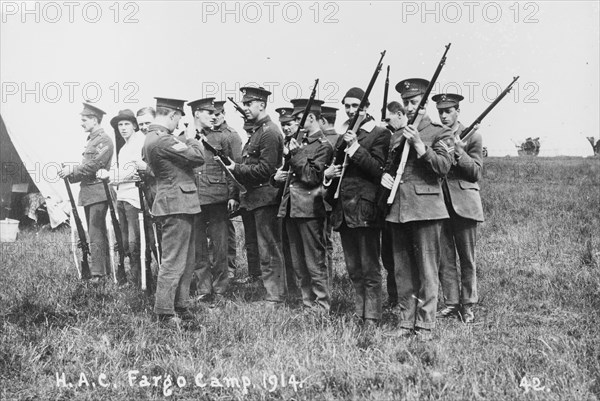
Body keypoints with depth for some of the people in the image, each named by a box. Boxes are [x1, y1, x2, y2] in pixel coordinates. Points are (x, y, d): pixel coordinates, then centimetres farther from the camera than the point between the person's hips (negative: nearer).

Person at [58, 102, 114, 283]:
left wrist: (72, 170, -13)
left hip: (98, 192, -10)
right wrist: (70, 174, 5)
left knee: (96, 234, -11)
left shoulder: (104, 140, -9)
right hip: (88, 193, 10)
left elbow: (94, 165, -18)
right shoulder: (91, 140, 19)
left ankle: (97, 272, -10)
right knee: (97, 233, 13)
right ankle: (105, 267, 20)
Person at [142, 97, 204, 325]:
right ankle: (165, 313, 2)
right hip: (177, 204, -11)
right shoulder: (162, 140, -20)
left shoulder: (153, 137, 14)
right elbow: (198, 157, -17)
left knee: (186, 260, 17)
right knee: (174, 261, -5)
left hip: (179, 204, 11)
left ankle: (180, 307, 24)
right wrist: (192, 141, 1)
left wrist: (185, 143, 5)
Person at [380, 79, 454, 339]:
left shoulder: (439, 133, 2)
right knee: (402, 270, 9)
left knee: (427, 269, -3)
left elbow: (443, 166, -10)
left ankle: (425, 324, 4)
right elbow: (386, 163, 25)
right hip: (397, 208, 5)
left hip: (425, 207, -5)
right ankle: (406, 321, 17)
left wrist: (419, 145, -17)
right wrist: (383, 175, 3)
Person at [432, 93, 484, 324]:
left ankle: (467, 306, 12)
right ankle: (451, 304, 13)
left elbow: (476, 173, -4)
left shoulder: (472, 137, 2)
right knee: (444, 259, 4)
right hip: (439, 203, 3)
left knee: (467, 259, 3)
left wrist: (457, 149, -14)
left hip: (464, 205, -3)